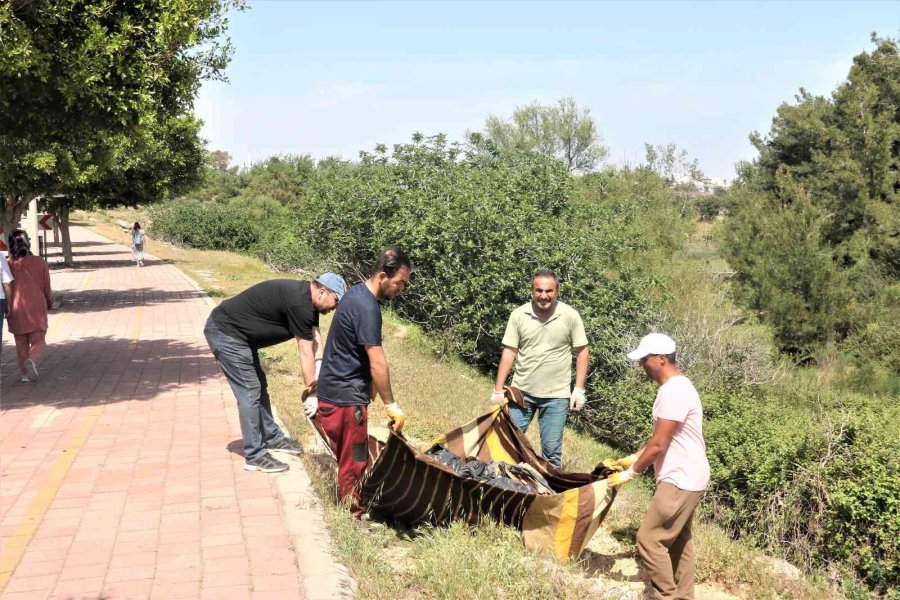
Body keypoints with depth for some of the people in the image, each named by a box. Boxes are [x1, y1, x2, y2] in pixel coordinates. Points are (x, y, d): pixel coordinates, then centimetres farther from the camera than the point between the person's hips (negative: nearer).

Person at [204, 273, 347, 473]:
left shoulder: (306, 299, 5)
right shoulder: (299, 303, -25)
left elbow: (316, 345, 3)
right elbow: (306, 354, -20)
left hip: (238, 334, 10)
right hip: (225, 333, -10)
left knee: (259, 387, 19)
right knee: (250, 393, -7)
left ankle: (272, 438, 33)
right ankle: (255, 456, 1)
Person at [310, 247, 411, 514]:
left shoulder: (358, 293, 8)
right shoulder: (367, 307, -23)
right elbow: (378, 362, -22)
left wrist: (369, 385, 20)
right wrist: (391, 405, -16)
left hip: (333, 389, 10)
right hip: (346, 397, -10)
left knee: (348, 457, 16)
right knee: (353, 461, 0)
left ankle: (350, 510, 25)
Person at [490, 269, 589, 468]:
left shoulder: (570, 316, -6)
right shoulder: (519, 315, -4)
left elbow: (581, 352, -1)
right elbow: (509, 352, -1)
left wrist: (579, 389, -5)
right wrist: (498, 390, -2)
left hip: (556, 395, -1)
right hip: (522, 391, 1)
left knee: (551, 449, 5)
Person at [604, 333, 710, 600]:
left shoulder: (673, 391, -22)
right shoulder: (675, 387, 12)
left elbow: (658, 445, -21)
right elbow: (661, 440, 18)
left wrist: (630, 473, -11)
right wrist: (631, 459, 14)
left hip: (681, 480, -11)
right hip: (686, 478, 11)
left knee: (650, 539, -7)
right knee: (678, 540, 17)